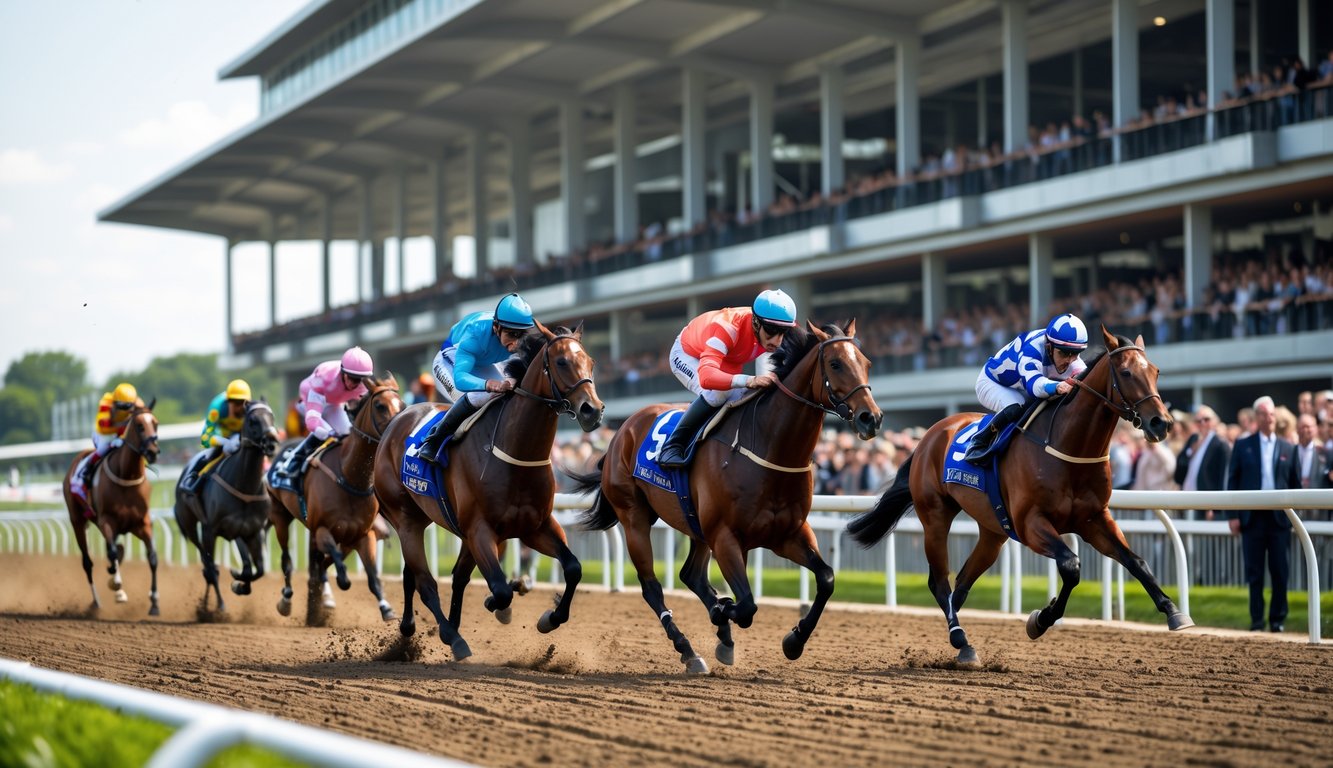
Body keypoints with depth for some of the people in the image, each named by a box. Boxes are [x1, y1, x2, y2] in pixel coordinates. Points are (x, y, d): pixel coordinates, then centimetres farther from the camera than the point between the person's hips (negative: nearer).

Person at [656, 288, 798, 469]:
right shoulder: (728, 327, -47)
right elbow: (706, 377, -60)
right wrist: (749, 381, -76)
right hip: (688, 354, -7)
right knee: (717, 393, -31)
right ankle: (672, 446, -20)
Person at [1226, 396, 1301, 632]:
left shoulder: (1288, 449, 8)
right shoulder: (1243, 446, 5)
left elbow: (1295, 485, 10)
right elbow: (1233, 481, 3)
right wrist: (1233, 515, -4)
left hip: (1279, 517, 1)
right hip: (1252, 516, -1)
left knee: (1280, 571, 1)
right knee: (1254, 572, 2)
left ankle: (1278, 619, 10)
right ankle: (1256, 620, 9)